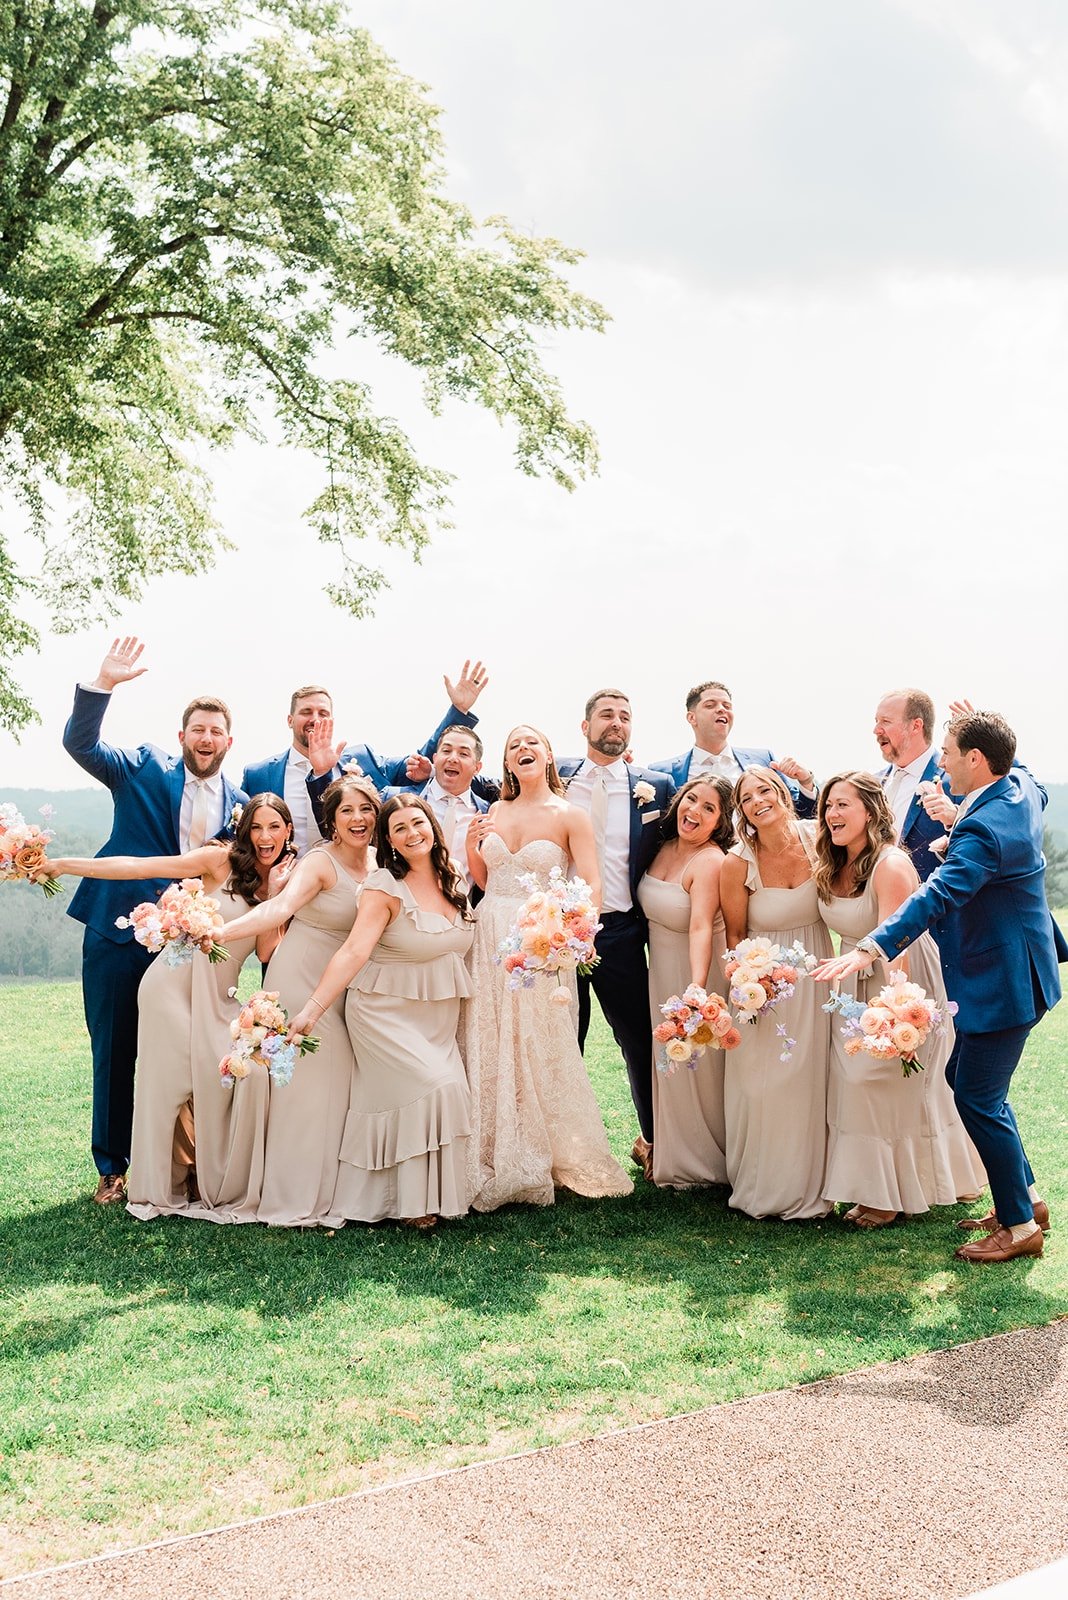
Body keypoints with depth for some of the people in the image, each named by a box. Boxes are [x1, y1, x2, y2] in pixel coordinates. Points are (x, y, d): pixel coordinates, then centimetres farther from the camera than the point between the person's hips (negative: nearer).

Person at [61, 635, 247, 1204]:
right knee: (114, 1049, 5)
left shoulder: (239, 804, 8)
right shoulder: (143, 770, 2)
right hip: (120, 930, -1)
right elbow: (80, 743, -10)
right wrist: (104, 683, -24)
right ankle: (113, 1167, 17)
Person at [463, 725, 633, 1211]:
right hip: (490, 942, 4)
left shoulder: (569, 815, -2)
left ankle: (546, 1161, 11)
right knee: (490, 1051, 5)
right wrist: (471, 847, -3)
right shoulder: (494, 813, 11)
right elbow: (483, 881, 15)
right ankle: (497, 1165, 16)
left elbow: (592, 884, -9)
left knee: (540, 1050, -2)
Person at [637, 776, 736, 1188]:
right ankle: (674, 1157, 36)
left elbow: (700, 928, -36)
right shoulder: (664, 848, 0)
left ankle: (703, 1163, 26)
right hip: (660, 970, 8)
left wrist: (697, 989, -46)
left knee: (696, 1067, 6)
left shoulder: (710, 862, -24)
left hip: (693, 970, -7)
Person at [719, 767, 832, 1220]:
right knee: (762, 1084, 2)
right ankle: (762, 1187, 19)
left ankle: (807, 1185, 24)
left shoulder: (816, 840, -8)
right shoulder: (738, 863, -14)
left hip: (815, 978, 2)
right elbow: (734, 935, -4)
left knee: (810, 1080, 8)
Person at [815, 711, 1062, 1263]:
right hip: (1008, 971, 11)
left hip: (1002, 983, -11)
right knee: (966, 1079, 19)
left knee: (977, 1100, -1)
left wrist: (869, 949, -46)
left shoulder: (984, 830, -27)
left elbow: (935, 897, -39)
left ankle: (1020, 1226, 12)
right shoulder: (1021, 789, 2)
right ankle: (1027, 1195, 31)